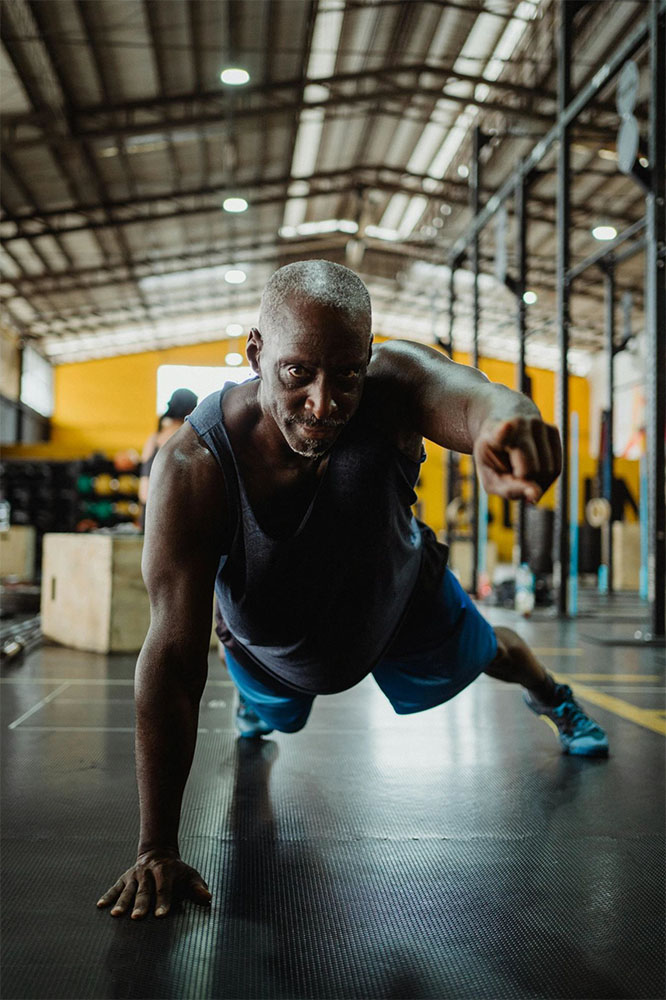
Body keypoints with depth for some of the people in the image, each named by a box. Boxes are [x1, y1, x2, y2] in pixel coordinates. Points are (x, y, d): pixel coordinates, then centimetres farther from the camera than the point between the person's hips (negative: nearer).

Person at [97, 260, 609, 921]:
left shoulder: (391, 382, -39)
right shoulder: (191, 468, -41)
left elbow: (468, 396, -63)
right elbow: (173, 656, -42)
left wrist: (507, 419, -90)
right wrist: (157, 851, -41)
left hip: (399, 596, 1)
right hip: (271, 640, 0)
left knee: (483, 652, 27)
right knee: (269, 705, 32)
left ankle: (553, 699, 65)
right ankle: (254, 711, 73)